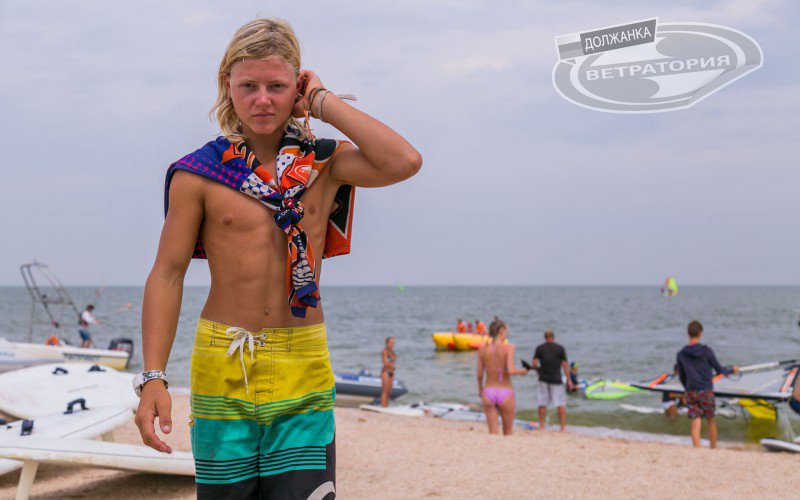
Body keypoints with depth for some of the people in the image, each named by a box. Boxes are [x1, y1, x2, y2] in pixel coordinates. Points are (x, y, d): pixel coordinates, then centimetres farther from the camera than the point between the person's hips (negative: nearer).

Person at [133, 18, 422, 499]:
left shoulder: (325, 163, 3)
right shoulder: (199, 173, -1)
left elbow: (404, 162, -15)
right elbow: (167, 274, 1)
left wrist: (325, 102, -7)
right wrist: (153, 378, -6)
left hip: (303, 368, 1)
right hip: (224, 366, -1)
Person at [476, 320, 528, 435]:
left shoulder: (482, 349, -1)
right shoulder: (508, 348, -11)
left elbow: (479, 374, 3)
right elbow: (511, 371, -21)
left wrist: (480, 388, 21)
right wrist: (521, 371, 0)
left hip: (488, 392, 2)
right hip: (506, 393, -2)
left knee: (493, 432, 5)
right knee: (508, 432, 16)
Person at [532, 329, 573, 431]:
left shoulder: (539, 348, 2)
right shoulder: (560, 348, -1)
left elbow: (534, 364, -2)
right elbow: (565, 365, -3)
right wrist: (569, 380, 1)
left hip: (543, 379, 1)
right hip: (556, 379, -1)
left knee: (542, 404, 8)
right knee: (561, 404, 4)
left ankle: (541, 426, 9)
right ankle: (563, 426, 2)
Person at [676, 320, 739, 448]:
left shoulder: (681, 354, 1)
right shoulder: (706, 351, -8)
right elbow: (719, 369, 0)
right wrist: (732, 369, 20)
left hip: (690, 393, 2)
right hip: (706, 391, -2)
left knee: (695, 424, 1)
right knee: (711, 421, 14)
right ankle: (714, 449, 23)